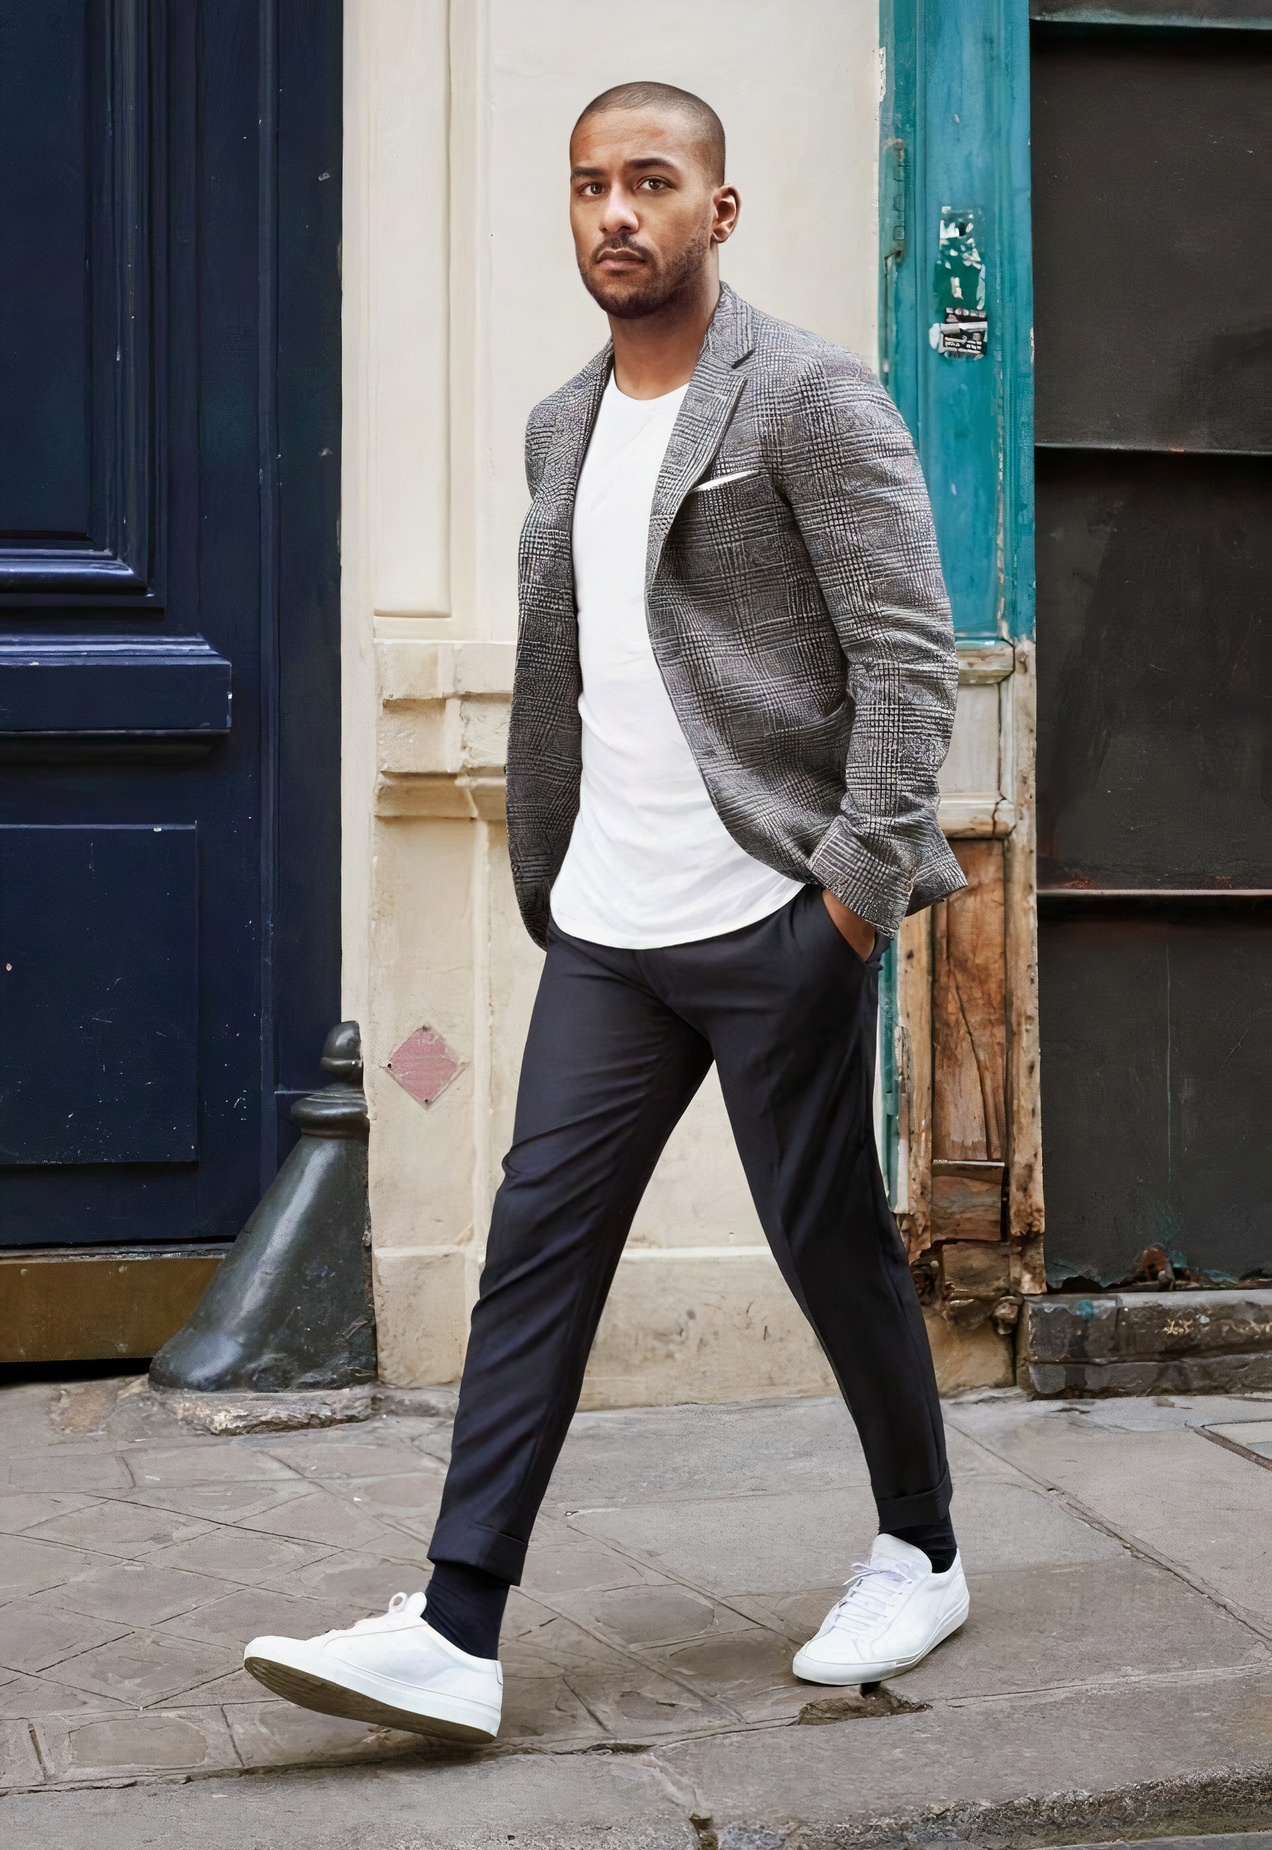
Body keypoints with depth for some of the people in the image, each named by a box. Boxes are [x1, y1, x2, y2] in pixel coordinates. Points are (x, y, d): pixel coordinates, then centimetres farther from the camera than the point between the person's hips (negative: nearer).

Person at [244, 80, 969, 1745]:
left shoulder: (812, 399, -6)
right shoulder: (564, 425, 16)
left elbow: (909, 652, -11)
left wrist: (863, 876, -17)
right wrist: (543, 880, 19)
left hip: (773, 917, -6)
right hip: (610, 926, 6)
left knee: (832, 1245, 4)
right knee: (538, 1244, -1)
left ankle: (922, 1555, 26)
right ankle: (456, 1636, -1)